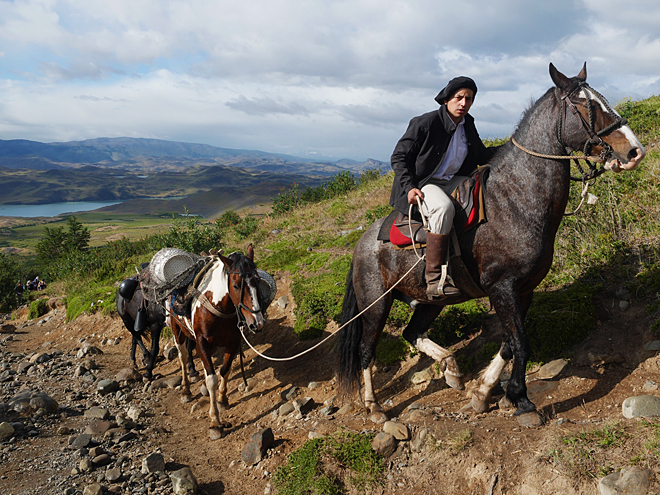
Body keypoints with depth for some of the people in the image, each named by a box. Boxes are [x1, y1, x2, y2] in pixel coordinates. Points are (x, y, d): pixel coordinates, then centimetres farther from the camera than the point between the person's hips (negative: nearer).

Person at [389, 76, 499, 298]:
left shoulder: (468, 124, 9)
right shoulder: (425, 123, -11)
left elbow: (482, 156, 20)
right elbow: (398, 157, -8)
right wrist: (409, 187, -21)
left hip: (453, 182, 8)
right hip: (422, 185, -8)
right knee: (444, 207, -40)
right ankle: (434, 278, -36)